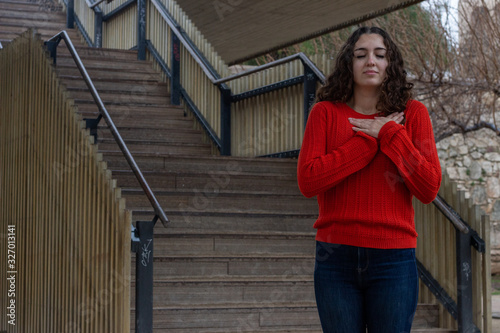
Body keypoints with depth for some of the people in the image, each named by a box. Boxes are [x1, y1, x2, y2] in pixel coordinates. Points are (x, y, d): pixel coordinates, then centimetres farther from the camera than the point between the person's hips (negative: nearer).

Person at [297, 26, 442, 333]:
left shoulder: (412, 113, 5)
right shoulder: (325, 112, 5)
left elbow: (429, 189, -3)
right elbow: (307, 181, -9)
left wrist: (388, 134, -8)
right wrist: (369, 141, -8)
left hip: (393, 261, 0)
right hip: (336, 257, 0)